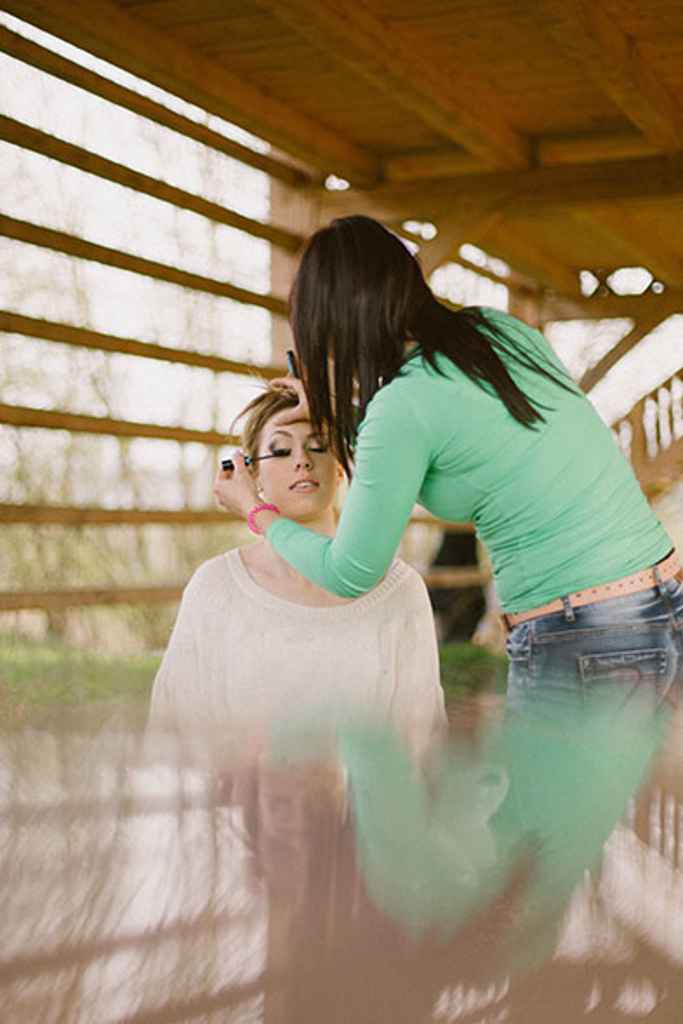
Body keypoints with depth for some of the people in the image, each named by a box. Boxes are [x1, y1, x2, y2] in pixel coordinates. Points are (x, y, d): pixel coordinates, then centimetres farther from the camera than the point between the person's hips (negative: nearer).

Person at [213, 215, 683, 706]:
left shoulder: (403, 408, -13)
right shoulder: (503, 329, 7)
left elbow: (350, 574, -3)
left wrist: (256, 511, 14)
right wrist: (344, 414, 33)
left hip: (580, 647, -7)